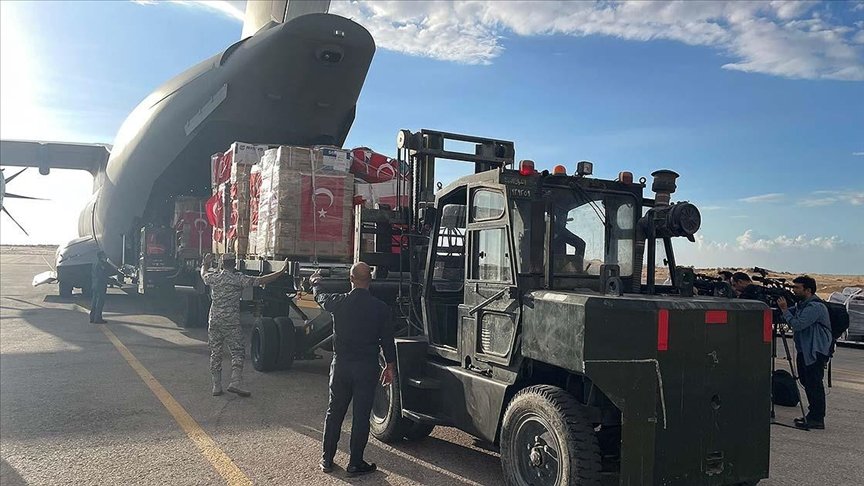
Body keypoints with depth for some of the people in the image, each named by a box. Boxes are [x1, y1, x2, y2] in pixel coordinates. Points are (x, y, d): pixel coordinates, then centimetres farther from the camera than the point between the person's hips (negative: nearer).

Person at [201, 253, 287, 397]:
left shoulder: (213, 277, 5)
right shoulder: (239, 278, -7)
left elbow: (203, 274, 30)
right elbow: (261, 281, -13)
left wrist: (206, 263, 51)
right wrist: (282, 271, -11)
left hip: (214, 321, 4)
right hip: (231, 321, -4)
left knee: (215, 353, 11)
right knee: (237, 352, 1)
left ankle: (216, 386, 13)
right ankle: (235, 383, -13)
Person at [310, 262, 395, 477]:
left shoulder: (339, 302, -6)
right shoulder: (380, 308, -9)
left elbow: (320, 297, 18)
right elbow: (387, 339, -2)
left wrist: (315, 283, 39)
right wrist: (390, 366, 10)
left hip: (341, 364, 2)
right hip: (367, 367, -2)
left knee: (334, 412, 15)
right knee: (361, 415, 6)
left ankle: (327, 459, 24)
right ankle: (355, 463, 12)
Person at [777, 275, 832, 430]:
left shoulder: (815, 306, -17)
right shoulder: (802, 304, 15)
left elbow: (797, 324, -23)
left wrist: (784, 309, -15)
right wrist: (783, 308, 2)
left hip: (817, 351, -10)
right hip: (805, 350, 10)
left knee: (814, 383, -8)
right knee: (807, 382, 13)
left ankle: (817, 419, -4)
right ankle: (813, 415, 21)